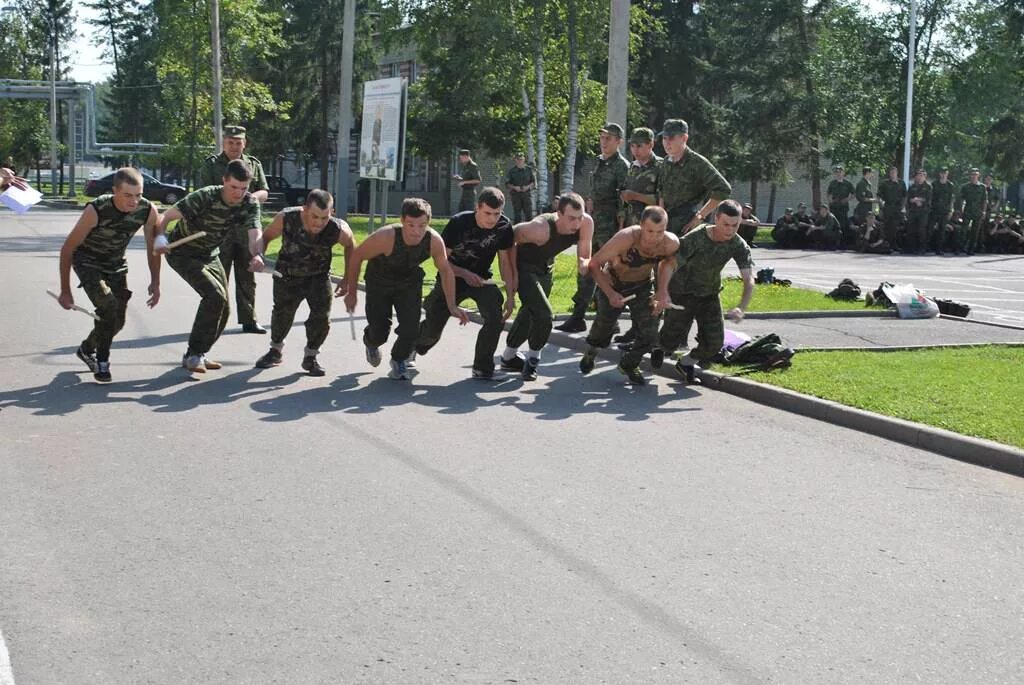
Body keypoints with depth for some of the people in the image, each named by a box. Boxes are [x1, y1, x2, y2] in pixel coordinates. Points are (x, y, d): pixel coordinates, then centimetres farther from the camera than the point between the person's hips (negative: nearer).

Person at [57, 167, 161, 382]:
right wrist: (65, 291, -17)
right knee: (108, 305, -24)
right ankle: (102, 361, -4)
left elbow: (153, 247, -3)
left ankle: (87, 349, 35)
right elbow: (67, 249, -22)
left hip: (116, 264, 5)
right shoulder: (96, 210, -34)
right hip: (87, 263, -5)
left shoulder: (148, 211, -23)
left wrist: (155, 282, -4)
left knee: (118, 321, 6)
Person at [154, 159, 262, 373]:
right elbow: (166, 216, -27)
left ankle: (198, 354, 25)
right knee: (214, 295, -23)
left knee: (223, 309, 5)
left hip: (210, 255, 6)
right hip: (182, 253, -6)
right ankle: (193, 355, -14)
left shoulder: (250, 204, -14)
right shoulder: (205, 197, -28)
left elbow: (255, 233, -29)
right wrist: (160, 237, -46)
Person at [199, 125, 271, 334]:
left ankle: (248, 319, 14)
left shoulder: (254, 164, 14)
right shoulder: (211, 164, 4)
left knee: (247, 277, 8)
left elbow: (264, 193, 9)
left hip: (247, 228, 3)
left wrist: (251, 196, -14)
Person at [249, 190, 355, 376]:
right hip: (287, 275, 1)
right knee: (282, 314, 12)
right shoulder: (286, 218, -31)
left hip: (318, 277, 0)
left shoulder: (338, 230, -31)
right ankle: (275, 351, 42)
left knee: (322, 316, -14)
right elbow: (265, 237, -12)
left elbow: (350, 246, -6)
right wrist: (258, 255, -32)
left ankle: (310, 357, 12)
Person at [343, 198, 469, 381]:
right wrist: (352, 292, -12)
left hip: (409, 282, 2)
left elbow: (445, 270, -10)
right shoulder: (386, 237, -39)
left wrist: (452, 306, -10)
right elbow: (356, 256, -21)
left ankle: (399, 359, 20)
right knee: (379, 334, 0)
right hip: (379, 281, -2)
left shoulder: (434, 241, -30)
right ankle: (370, 342, 41)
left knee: (410, 329, -14)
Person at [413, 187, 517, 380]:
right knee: (433, 329, 1)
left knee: (496, 317, -25)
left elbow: (505, 261, -5)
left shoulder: (504, 227, -15)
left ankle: (482, 368, -9)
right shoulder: (459, 222, -24)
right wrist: (465, 274, -29)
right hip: (452, 277, -2)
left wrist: (510, 295, -10)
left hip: (480, 279, 2)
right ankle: (413, 346, 40)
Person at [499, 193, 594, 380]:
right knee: (544, 315, -18)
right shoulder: (541, 229, -39)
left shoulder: (586, 224, -25)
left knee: (530, 312, 22)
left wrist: (583, 264, -36)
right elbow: (512, 234, -21)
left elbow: (585, 257, -12)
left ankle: (509, 358, 41)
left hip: (546, 268, 7)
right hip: (525, 267, -7)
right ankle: (533, 359, 6)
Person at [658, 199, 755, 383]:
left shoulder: (738, 246, -17)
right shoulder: (695, 239, -29)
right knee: (670, 343, -3)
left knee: (714, 344, -6)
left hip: (709, 296, 4)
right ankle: (658, 345, 37)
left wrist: (741, 308, -39)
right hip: (682, 294, -4)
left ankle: (687, 362, 26)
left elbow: (749, 280, -22)